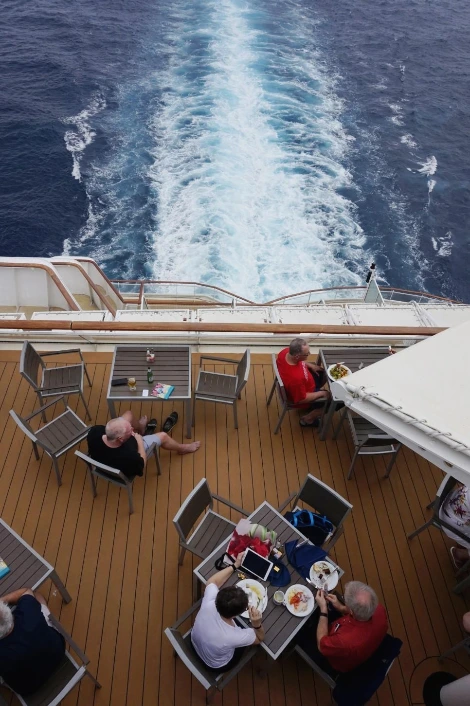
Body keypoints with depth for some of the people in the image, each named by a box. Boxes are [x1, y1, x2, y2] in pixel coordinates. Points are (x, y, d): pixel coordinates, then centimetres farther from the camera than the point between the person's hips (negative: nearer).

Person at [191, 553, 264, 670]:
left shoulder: (208, 605, -35)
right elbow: (260, 639, -20)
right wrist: (257, 624, -40)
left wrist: (235, 565, -11)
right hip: (217, 665, -3)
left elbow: (212, 581, -12)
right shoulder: (234, 637, -42)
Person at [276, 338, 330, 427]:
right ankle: (308, 419, 19)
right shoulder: (296, 378, -45)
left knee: (324, 373, 21)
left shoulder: (286, 352, -25)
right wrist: (321, 393, -16)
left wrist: (310, 365, -6)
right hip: (302, 397, -7)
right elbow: (301, 399, -27)